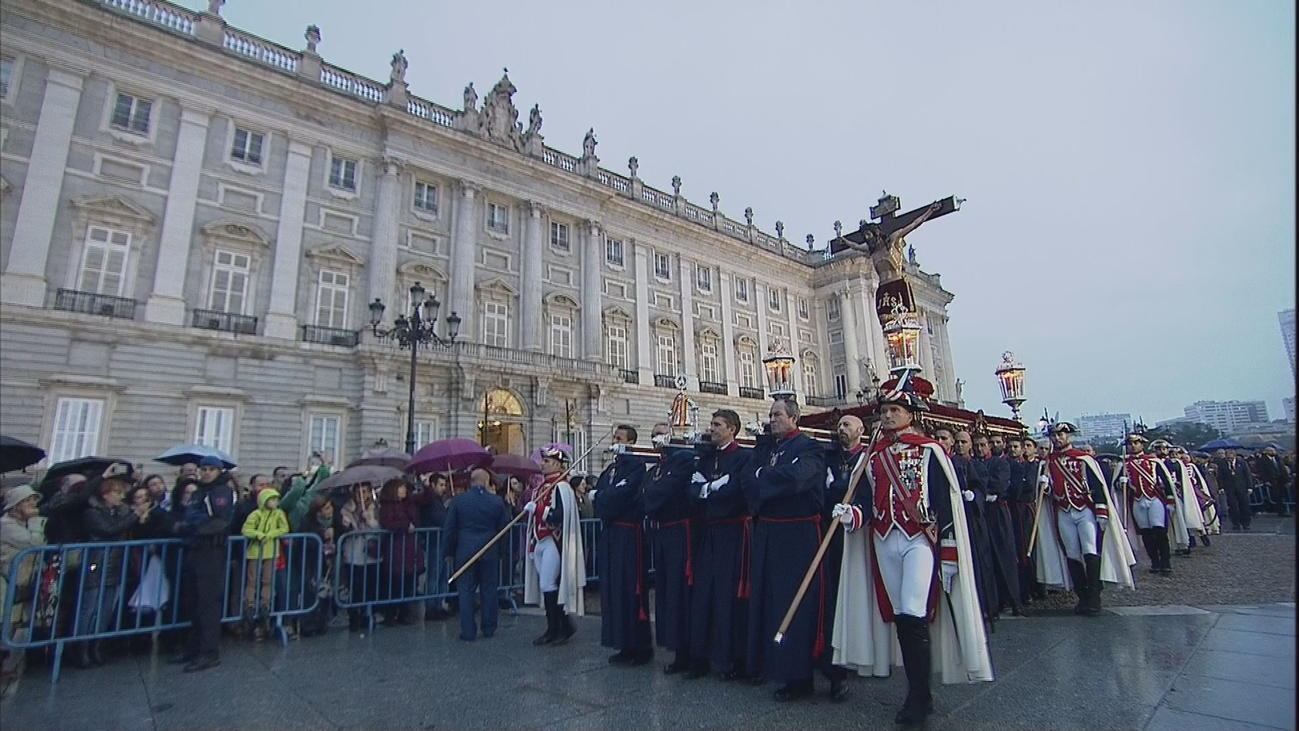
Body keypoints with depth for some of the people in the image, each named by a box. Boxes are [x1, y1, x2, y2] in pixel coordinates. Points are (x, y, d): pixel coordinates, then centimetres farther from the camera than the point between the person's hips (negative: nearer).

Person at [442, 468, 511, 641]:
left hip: (465, 551, -1)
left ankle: (468, 632, 8)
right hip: (490, 552, 1)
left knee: (466, 591, 7)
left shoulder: (458, 500, -5)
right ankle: (489, 628, 20)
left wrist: (448, 551, 6)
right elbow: (505, 526, 2)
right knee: (489, 590, 12)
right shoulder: (497, 501, -6)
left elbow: (449, 528, -1)